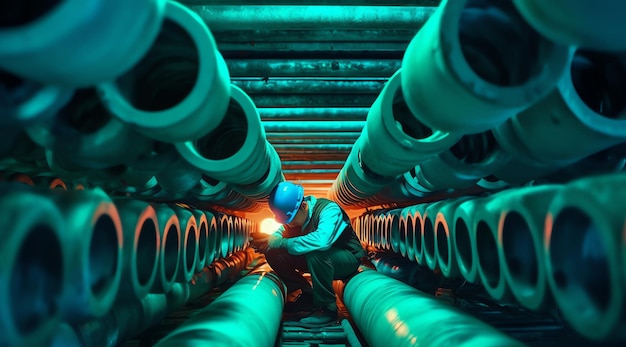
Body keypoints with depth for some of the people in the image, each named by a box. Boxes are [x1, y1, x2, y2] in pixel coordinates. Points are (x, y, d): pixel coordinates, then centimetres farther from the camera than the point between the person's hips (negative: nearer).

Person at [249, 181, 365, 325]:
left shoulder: (329, 209, -29)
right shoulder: (293, 214, -7)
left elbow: (321, 241, -48)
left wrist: (279, 243, -41)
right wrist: (263, 242, -32)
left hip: (348, 258, -7)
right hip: (320, 261, 7)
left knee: (315, 252, -39)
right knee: (273, 254, -11)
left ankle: (327, 309, -22)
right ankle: (308, 294, 5)